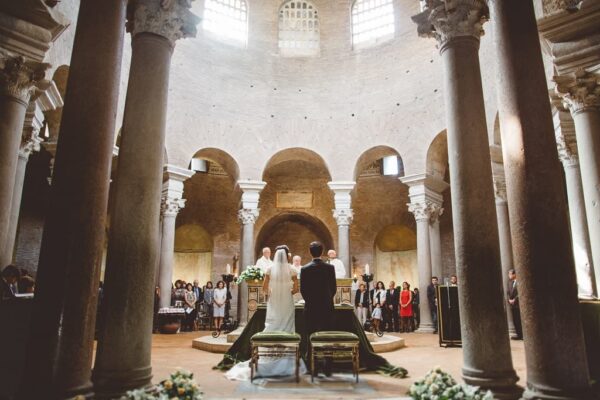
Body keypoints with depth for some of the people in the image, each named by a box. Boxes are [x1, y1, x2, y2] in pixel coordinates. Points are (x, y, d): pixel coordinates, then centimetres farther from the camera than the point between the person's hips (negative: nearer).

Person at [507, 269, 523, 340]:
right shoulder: (510, 282, 13)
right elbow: (508, 292, 16)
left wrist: (514, 300, -13)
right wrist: (509, 299, 2)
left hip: (517, 304, -8)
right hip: (512, 304, 8)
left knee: (519, 320, -3)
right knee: (515, 320, 10)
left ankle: (520, 335, 5)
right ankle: (518, 334, 18)